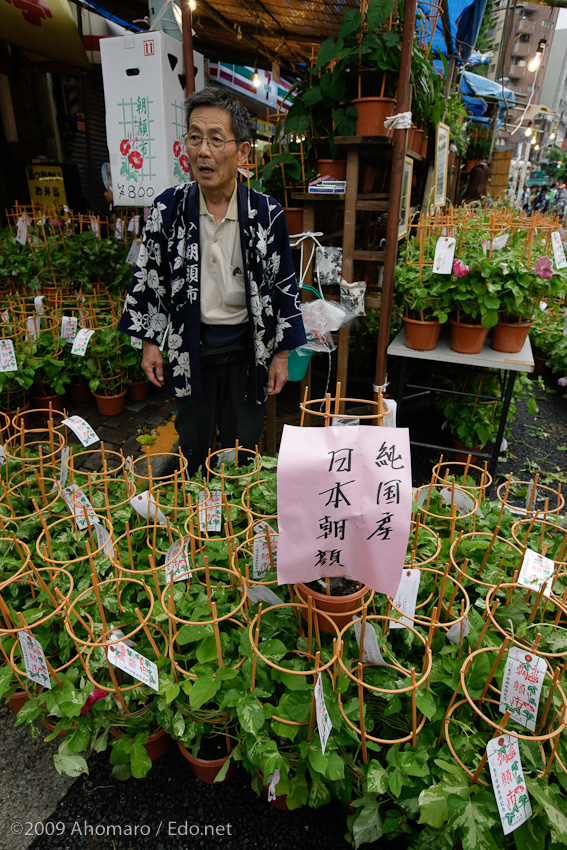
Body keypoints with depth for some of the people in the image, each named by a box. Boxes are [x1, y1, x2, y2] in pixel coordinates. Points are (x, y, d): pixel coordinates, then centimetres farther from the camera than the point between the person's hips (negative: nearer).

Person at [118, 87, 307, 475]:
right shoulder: (168, 208, -6)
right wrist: (150, 342, 3)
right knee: (193, 446, 19)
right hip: (189, 347, 1)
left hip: (246, 348, -1)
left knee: (244, 448, 15)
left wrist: (282, 354, -2)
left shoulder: (267, 214, -9)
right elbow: (149, 278, 3)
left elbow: (284, 287, -3)